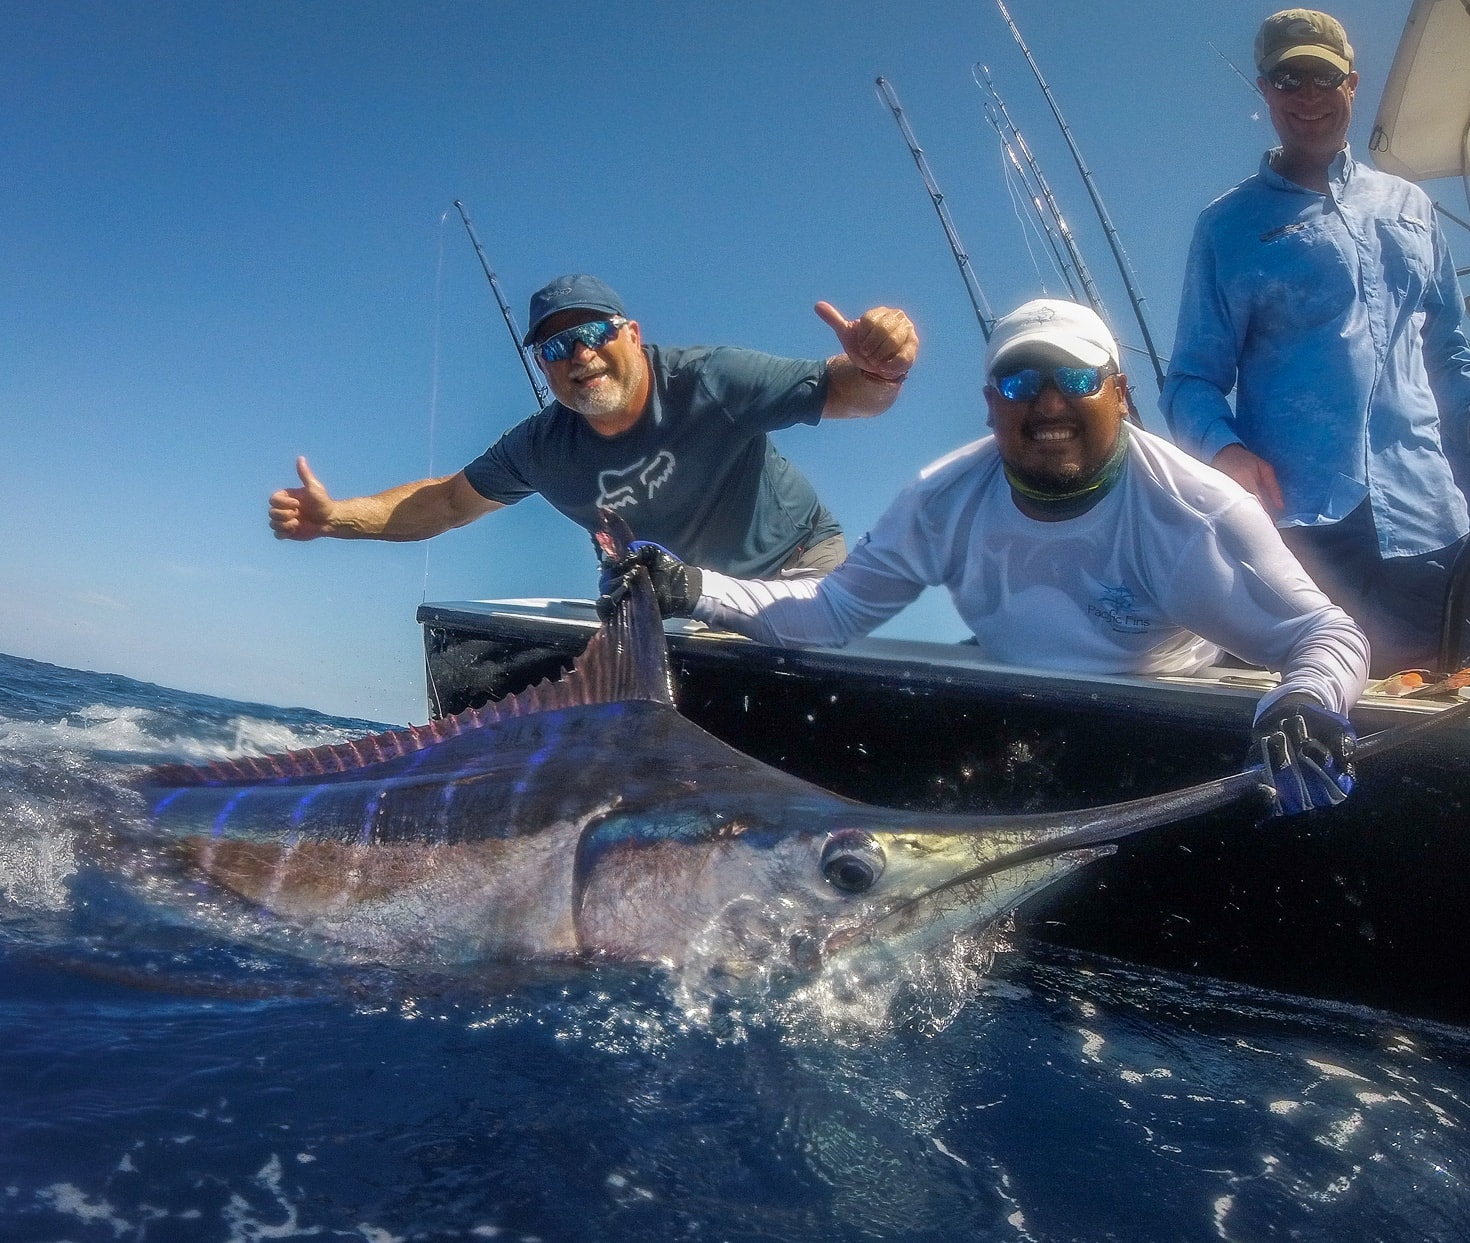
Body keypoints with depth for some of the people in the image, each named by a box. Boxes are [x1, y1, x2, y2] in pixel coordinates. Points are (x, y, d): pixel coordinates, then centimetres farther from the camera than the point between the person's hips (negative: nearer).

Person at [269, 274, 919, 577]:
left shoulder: (709, 381, -24)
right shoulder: (543, 447, -9)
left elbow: (841, 392, -25)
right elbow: (451, 501, 3)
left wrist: (876, 370, -51)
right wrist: (334, 517, -10)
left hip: (798, 566, -4)